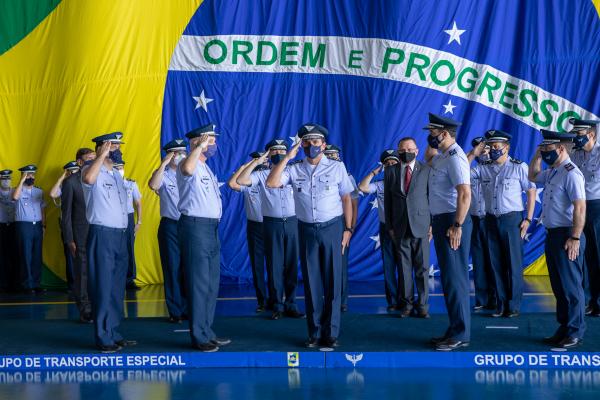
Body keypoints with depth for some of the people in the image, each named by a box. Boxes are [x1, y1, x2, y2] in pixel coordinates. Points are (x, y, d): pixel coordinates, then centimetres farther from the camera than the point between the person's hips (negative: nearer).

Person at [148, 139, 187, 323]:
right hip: (170, 226, -3)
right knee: (172, 269, 2)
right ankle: (175, 311, 10)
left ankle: (189, 309, 14)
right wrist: (163, 163, -22)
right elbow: (153, 185, -23)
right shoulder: (164, 176, -1)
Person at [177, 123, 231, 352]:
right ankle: (198, 337, 2)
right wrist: (200, 145, -28)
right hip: (195, 226, -10)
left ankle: (207, 332, 23)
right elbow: (187, 169, -37)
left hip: (211, 227, 10)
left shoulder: (206, 168, 20)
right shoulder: (189, 164, -11)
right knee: (199, 284, -5)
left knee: (211, 284, 14)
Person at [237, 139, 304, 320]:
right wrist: (257, 161, -10)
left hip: (292, 222, 2)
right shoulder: (261, 174, 3)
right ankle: (277, 305, 10)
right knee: (274, 264, 2)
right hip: (272, 223, -2)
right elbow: (241, 180, -13)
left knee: (292, 264, 5)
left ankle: (291, 304, 12)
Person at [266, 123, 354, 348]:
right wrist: (287, 157, -9)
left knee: (333, 281, 2)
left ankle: (331, 333, 11)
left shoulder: (337, 167, 1)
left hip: (332, 228, -2)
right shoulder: (294, 169, 4)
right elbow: (271, 183, -9)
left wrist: (348, 229, -3)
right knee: (311, 282, 7)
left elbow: (347, 199, 2)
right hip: (307, 229, 2)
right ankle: (314, 332, 17)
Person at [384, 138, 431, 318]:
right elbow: (387, 200, 8)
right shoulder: (390, 171, 8)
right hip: (400, 227, 2)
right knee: (404, 267, 5)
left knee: (422, 268, 2)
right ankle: (407, 304, 14)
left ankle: (422, 304, 10)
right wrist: (389, 226, 4)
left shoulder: (426, 170, 2)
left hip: (421, 226, -1)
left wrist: (433, 224, -2)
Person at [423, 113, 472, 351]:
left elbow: (465, 194, -25)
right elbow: (428, 159, 39)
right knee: (448, 276, 14)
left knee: (455, 277, -6)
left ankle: (460, 334, 1)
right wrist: (430, 145, 21)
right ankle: (455, 329, 23)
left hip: (452, 222, -10)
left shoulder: (455, 158, -16)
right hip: (440, 220, 10)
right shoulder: (442, 157, 13)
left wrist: (457, 226, -27)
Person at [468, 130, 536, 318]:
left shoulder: (519, 167, -4)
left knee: (514, 264, -1)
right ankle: (501, 304, 16)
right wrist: (472, 154, -4)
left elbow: (531, 192, -3)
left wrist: (528, 219, -8)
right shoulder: (483, 168, 7)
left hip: (512, 219, -4)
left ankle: (514, 306, 8)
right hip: (491, 219, 4)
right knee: (496, 264, 8)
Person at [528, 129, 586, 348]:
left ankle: (575, 333, 8)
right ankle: (564, 328, 24)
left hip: (566, 236, -9)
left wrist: (575, 238, -23)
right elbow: (533, 176, 34)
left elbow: (580, 208, -20)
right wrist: (537, 156, 18)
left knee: (570, 285, -1)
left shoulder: (571, 173, -15)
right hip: (552, 234, 10)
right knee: (558, 285, 15)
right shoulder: (551, 172, 13)